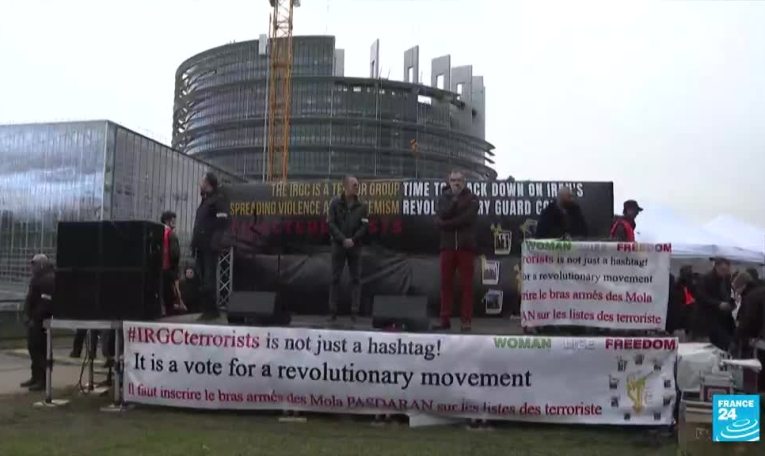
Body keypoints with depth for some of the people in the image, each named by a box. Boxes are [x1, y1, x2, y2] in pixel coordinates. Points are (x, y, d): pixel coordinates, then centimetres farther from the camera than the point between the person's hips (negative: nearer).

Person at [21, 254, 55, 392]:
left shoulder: (50, 279, -16)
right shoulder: (37, 279, 17)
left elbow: (47, 303, -22)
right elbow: (30, 298, 20)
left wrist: (35, 318, -20)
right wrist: (28, 315, 8)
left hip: (41, 321, -10)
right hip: (34, 320, 10)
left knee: (40, 350, -7)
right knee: (33, 348, 15)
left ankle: (43, 380, -3)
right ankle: (36, 377, 26)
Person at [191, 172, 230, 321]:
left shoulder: (219, 199, -6)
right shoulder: (205, 200, 22)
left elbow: (222, 222, -17)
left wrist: (216, 242, -23)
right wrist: (195, 243, 18)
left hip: (210, 246, -9)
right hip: (202, 246, 9)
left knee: (209, 279, -9)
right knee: (204, 278, 10)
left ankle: (212, 310, -5)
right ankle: (207, 309, 15)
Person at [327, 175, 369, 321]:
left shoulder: (362, 206, 3)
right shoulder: (335, 203, 0)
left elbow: (365, 226, -2)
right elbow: (330, 223, -5)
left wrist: (353, 240, -14)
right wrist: (343, 239, -14)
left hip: (355, 246, 1)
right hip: (338, 245, -1)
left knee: (356, 279, 1)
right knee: (335, 278, 3)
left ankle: (354, 311, 5)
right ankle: (333, 311, 8)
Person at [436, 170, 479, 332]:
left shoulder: (471, 198, 4)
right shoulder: (444, 197, 13)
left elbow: (466, 219, -11)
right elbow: (442, 215, -6)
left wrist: (446, 224, -8)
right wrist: (454, 199, -15)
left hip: (465, 245, -3)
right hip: (447, 245, 3)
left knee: (466, 284, -2)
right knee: (446, 283, 2)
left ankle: (466, 320, 1)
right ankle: (445, 319, 8)